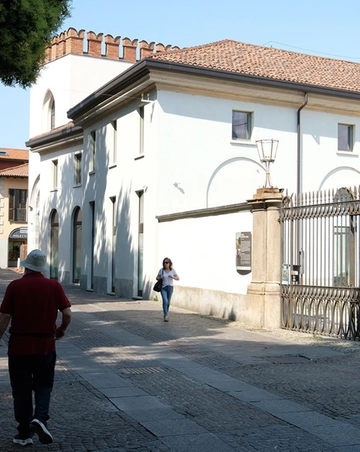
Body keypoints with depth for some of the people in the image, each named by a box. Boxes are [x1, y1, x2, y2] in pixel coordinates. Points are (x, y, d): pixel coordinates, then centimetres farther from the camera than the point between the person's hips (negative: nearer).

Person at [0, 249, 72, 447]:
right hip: (46, 346, 1)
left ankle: (24, 434, 17)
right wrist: (61, 330, 13)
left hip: (19, 346, -1)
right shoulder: (54, 286, -3)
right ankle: (40, 417, -7)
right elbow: (67, 314, -6)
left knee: (21, 389, 10)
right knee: (43, 384, 17)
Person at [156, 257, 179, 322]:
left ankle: (166, 314, 31)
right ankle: (166, 315, -17)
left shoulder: (172, 270, -4)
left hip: (170, 287, 2)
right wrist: (160, 277, -18)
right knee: (165, 301, -18)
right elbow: (157, 278, 4)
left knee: (168, 302, 11)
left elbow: (178, 278, -1)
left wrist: (173, 277, -20)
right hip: (163, 287, -1)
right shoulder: (161, 270, -5)